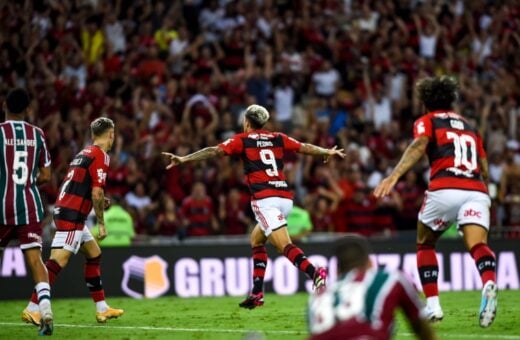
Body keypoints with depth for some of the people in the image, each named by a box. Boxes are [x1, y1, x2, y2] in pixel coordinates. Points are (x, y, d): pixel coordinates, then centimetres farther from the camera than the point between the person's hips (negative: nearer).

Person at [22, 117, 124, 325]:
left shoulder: (84, 153, 17)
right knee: (58, 261, -14)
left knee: (94, 254, 17)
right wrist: (101, 224, -7)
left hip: (63, 210, 10)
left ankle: (102, 309, 20)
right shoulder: (100, 156, -9)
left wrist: (99, 200, 21)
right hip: (72, 216, -10)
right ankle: (32, 309, -19)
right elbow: (97, 193, -15)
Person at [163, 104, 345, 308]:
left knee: (285, 246, -16)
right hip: (285, 197, 6)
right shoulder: (278, 139, 18)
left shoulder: (242, 140, 8)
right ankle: (257, 294, 20)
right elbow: (305, 148, 25)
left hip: (264, 199, -6)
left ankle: (315, 273, -41)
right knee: (256, 239, 24)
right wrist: (328, 152, 42)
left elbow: (214, 151, -1)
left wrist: (183, 159, -1)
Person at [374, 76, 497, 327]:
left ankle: (432, 306, 12)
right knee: (477, 245, -16)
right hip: (477, 191, 3)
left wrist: (393, 177, -20)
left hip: (445, 189, -3)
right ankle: (489, 283, -49)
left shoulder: (427, 121, 16)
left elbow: (418, 147, -7)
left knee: (425, 245, 21)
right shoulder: (469, 127, 31)